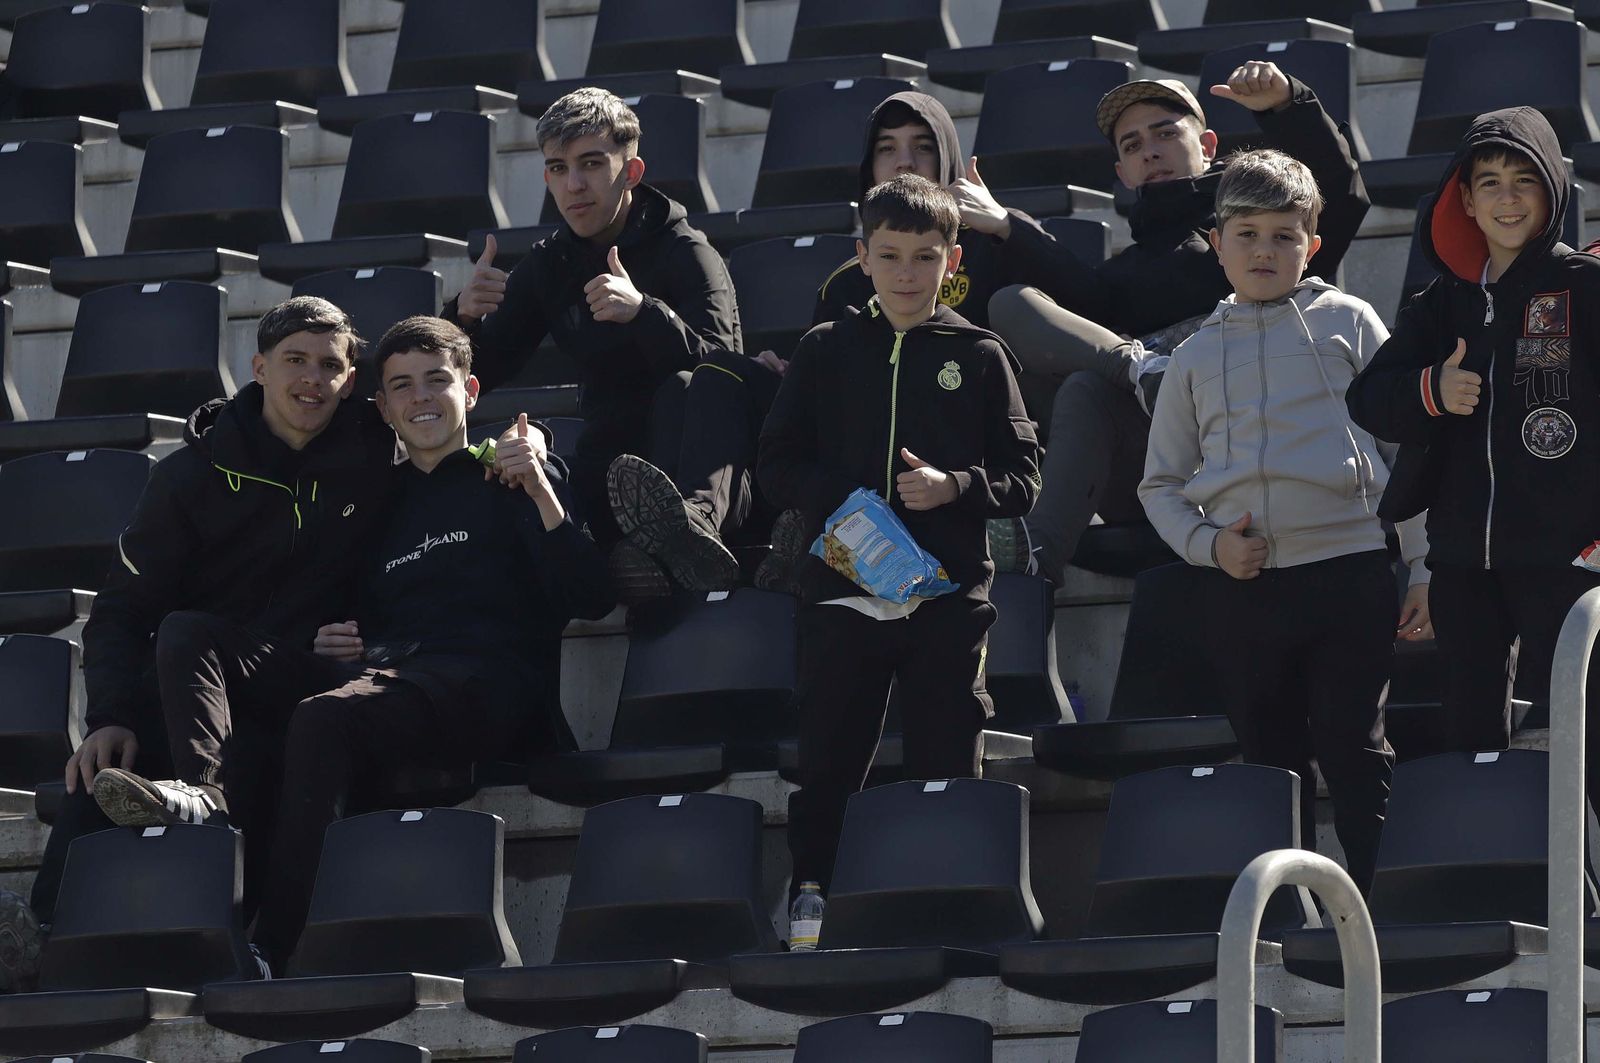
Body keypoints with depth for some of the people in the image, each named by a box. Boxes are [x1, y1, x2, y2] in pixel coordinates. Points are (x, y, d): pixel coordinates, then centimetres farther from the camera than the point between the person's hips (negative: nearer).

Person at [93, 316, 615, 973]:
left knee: (323, 718, -36)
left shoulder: (511, 477, 13)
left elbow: (591, 599, -1)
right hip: (371, 668, 7)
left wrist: (541, 492, -13)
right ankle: (202, 792, -37)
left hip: (484, 678, -7)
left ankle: (275, 952, -41)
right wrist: (334, 641, 10)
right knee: (187, 635, -6)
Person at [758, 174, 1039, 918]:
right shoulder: (826, 353, 9)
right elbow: (777, 466, 7)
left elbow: (1022, 478, 5)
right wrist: (837, 502, -11)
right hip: (842, 593, 0)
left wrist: (955, 487, -13)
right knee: (827, 765, 2)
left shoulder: (978, 356, 7)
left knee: (947, 770, 1)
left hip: (948, 597, 0)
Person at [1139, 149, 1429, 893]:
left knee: (1353, 754, -7)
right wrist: (1208, 544, -3)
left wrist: (1424, 569, 0)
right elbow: (1161, 483, 17)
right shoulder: (1197, 355, 14)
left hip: (1350, 571, -3)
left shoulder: (1347, 323, 7)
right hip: (1246, 583, 3)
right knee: (1269, 762, 7)